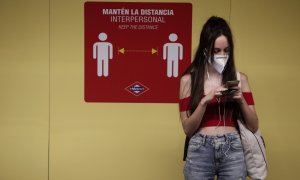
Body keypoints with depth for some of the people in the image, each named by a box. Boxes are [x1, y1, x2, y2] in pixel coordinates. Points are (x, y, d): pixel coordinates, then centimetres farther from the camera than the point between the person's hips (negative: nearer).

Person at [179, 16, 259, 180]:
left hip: (233, 150, 1)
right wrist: (205, 101, -15)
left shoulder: (239, 78, 5)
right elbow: (188, 129, -2)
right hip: (200, 151, -1)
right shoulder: (189, 79, 0)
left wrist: (241, 100, -9)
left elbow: (253, 127, 7)